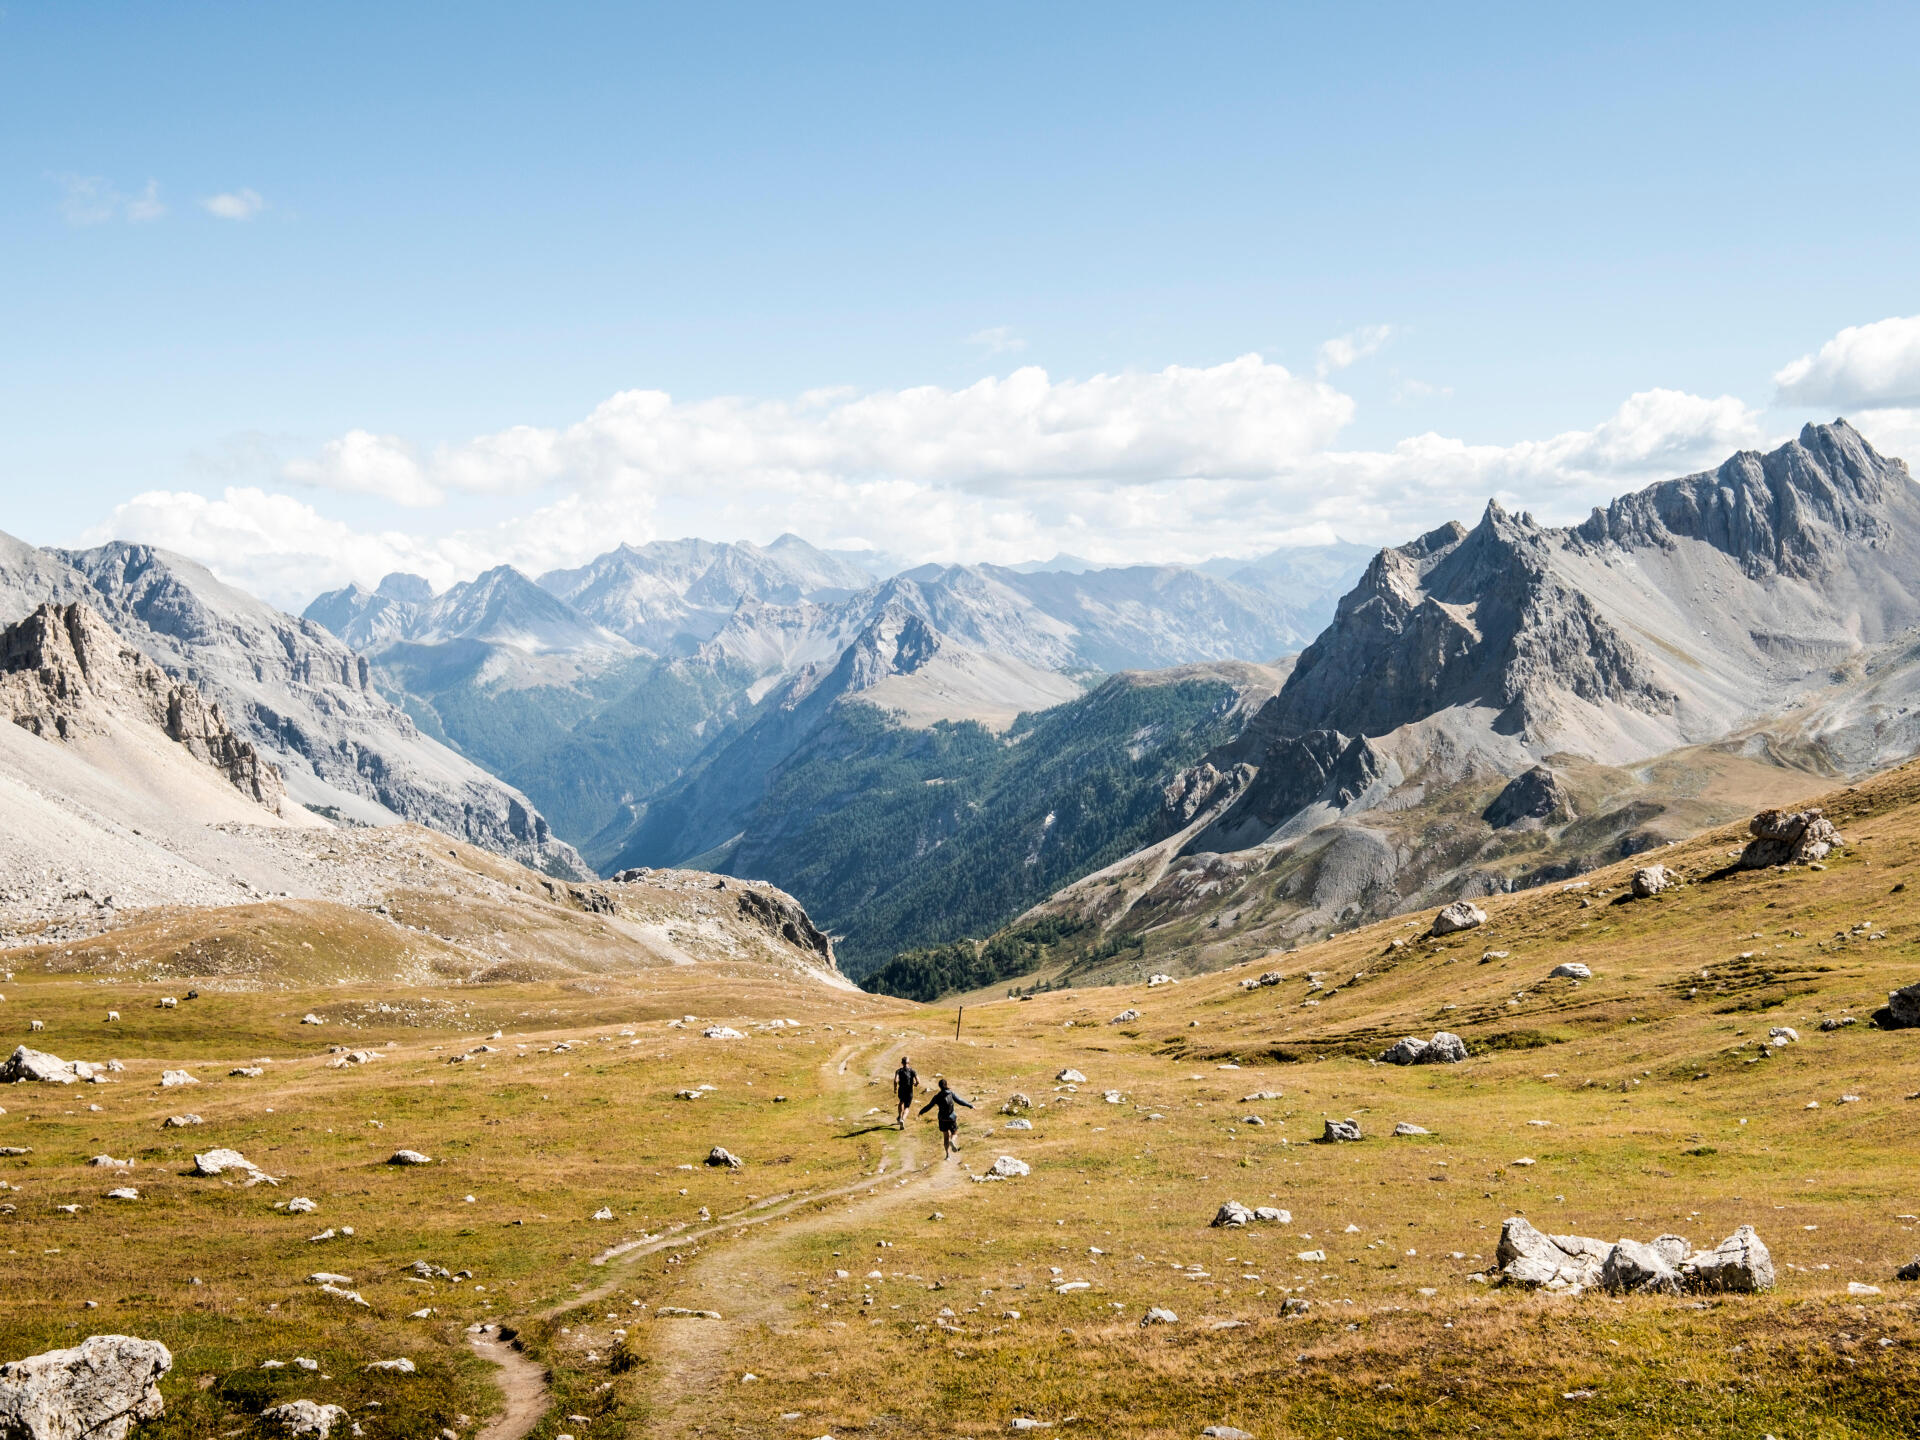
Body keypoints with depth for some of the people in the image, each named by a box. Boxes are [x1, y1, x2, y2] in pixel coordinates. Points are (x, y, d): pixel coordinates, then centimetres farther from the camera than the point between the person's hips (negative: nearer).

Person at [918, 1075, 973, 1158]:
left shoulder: (937, 1096, -5)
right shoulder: (951, 1093, -8)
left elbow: (929, 1106, 0)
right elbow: (959, 1101, -11)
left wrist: (921, 1112, 16)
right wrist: (970, 1105, -1)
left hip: (942, 1119, 1)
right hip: (951, 1118, -1)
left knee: (945, 1137, 15)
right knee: (954, 1133, 18)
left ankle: (947, 1154, 8)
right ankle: (952, 1141, -16)